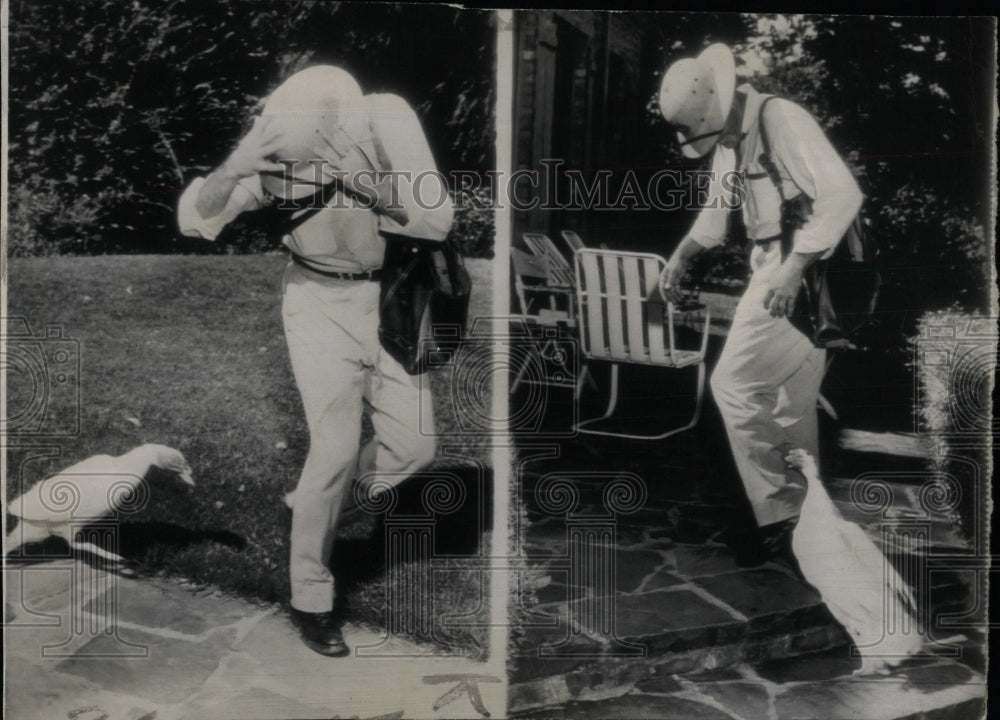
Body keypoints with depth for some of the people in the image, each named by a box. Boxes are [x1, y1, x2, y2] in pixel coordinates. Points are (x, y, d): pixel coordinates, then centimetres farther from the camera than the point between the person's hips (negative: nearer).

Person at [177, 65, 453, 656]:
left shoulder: (389, 126, -14)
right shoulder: (280, 152, -15)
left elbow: (437, 220, -19)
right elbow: (195, 220, -16)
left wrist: (363, 181, -29)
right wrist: (235, 167, -34)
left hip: (392, 302, 3)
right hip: (321, 303, -3)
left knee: (414, 445, 4)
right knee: (337, 448, -10)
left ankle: (313, 505, 29)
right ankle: (311, 599, 7)